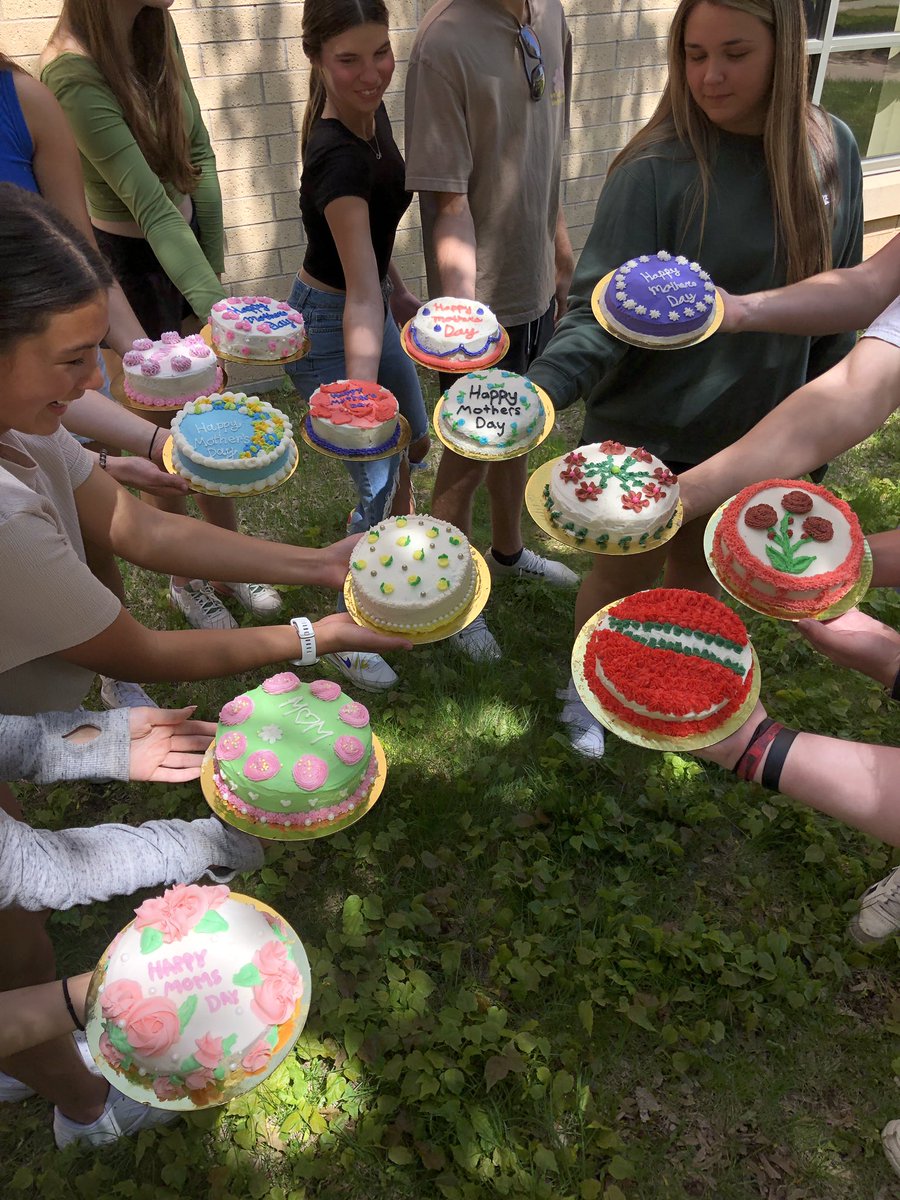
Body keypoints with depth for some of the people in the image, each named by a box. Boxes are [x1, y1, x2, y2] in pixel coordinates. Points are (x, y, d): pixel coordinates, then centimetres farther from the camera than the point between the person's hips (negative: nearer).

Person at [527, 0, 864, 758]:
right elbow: (602, 312, -23)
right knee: (626, 573, 13)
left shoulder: (831, 149, -3)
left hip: (756, 431, 5)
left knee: (702, 568, 22)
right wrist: (543, 388, -41)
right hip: (647, 433, -4)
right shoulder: (657, 169, -19)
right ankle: (586, 691, 42)